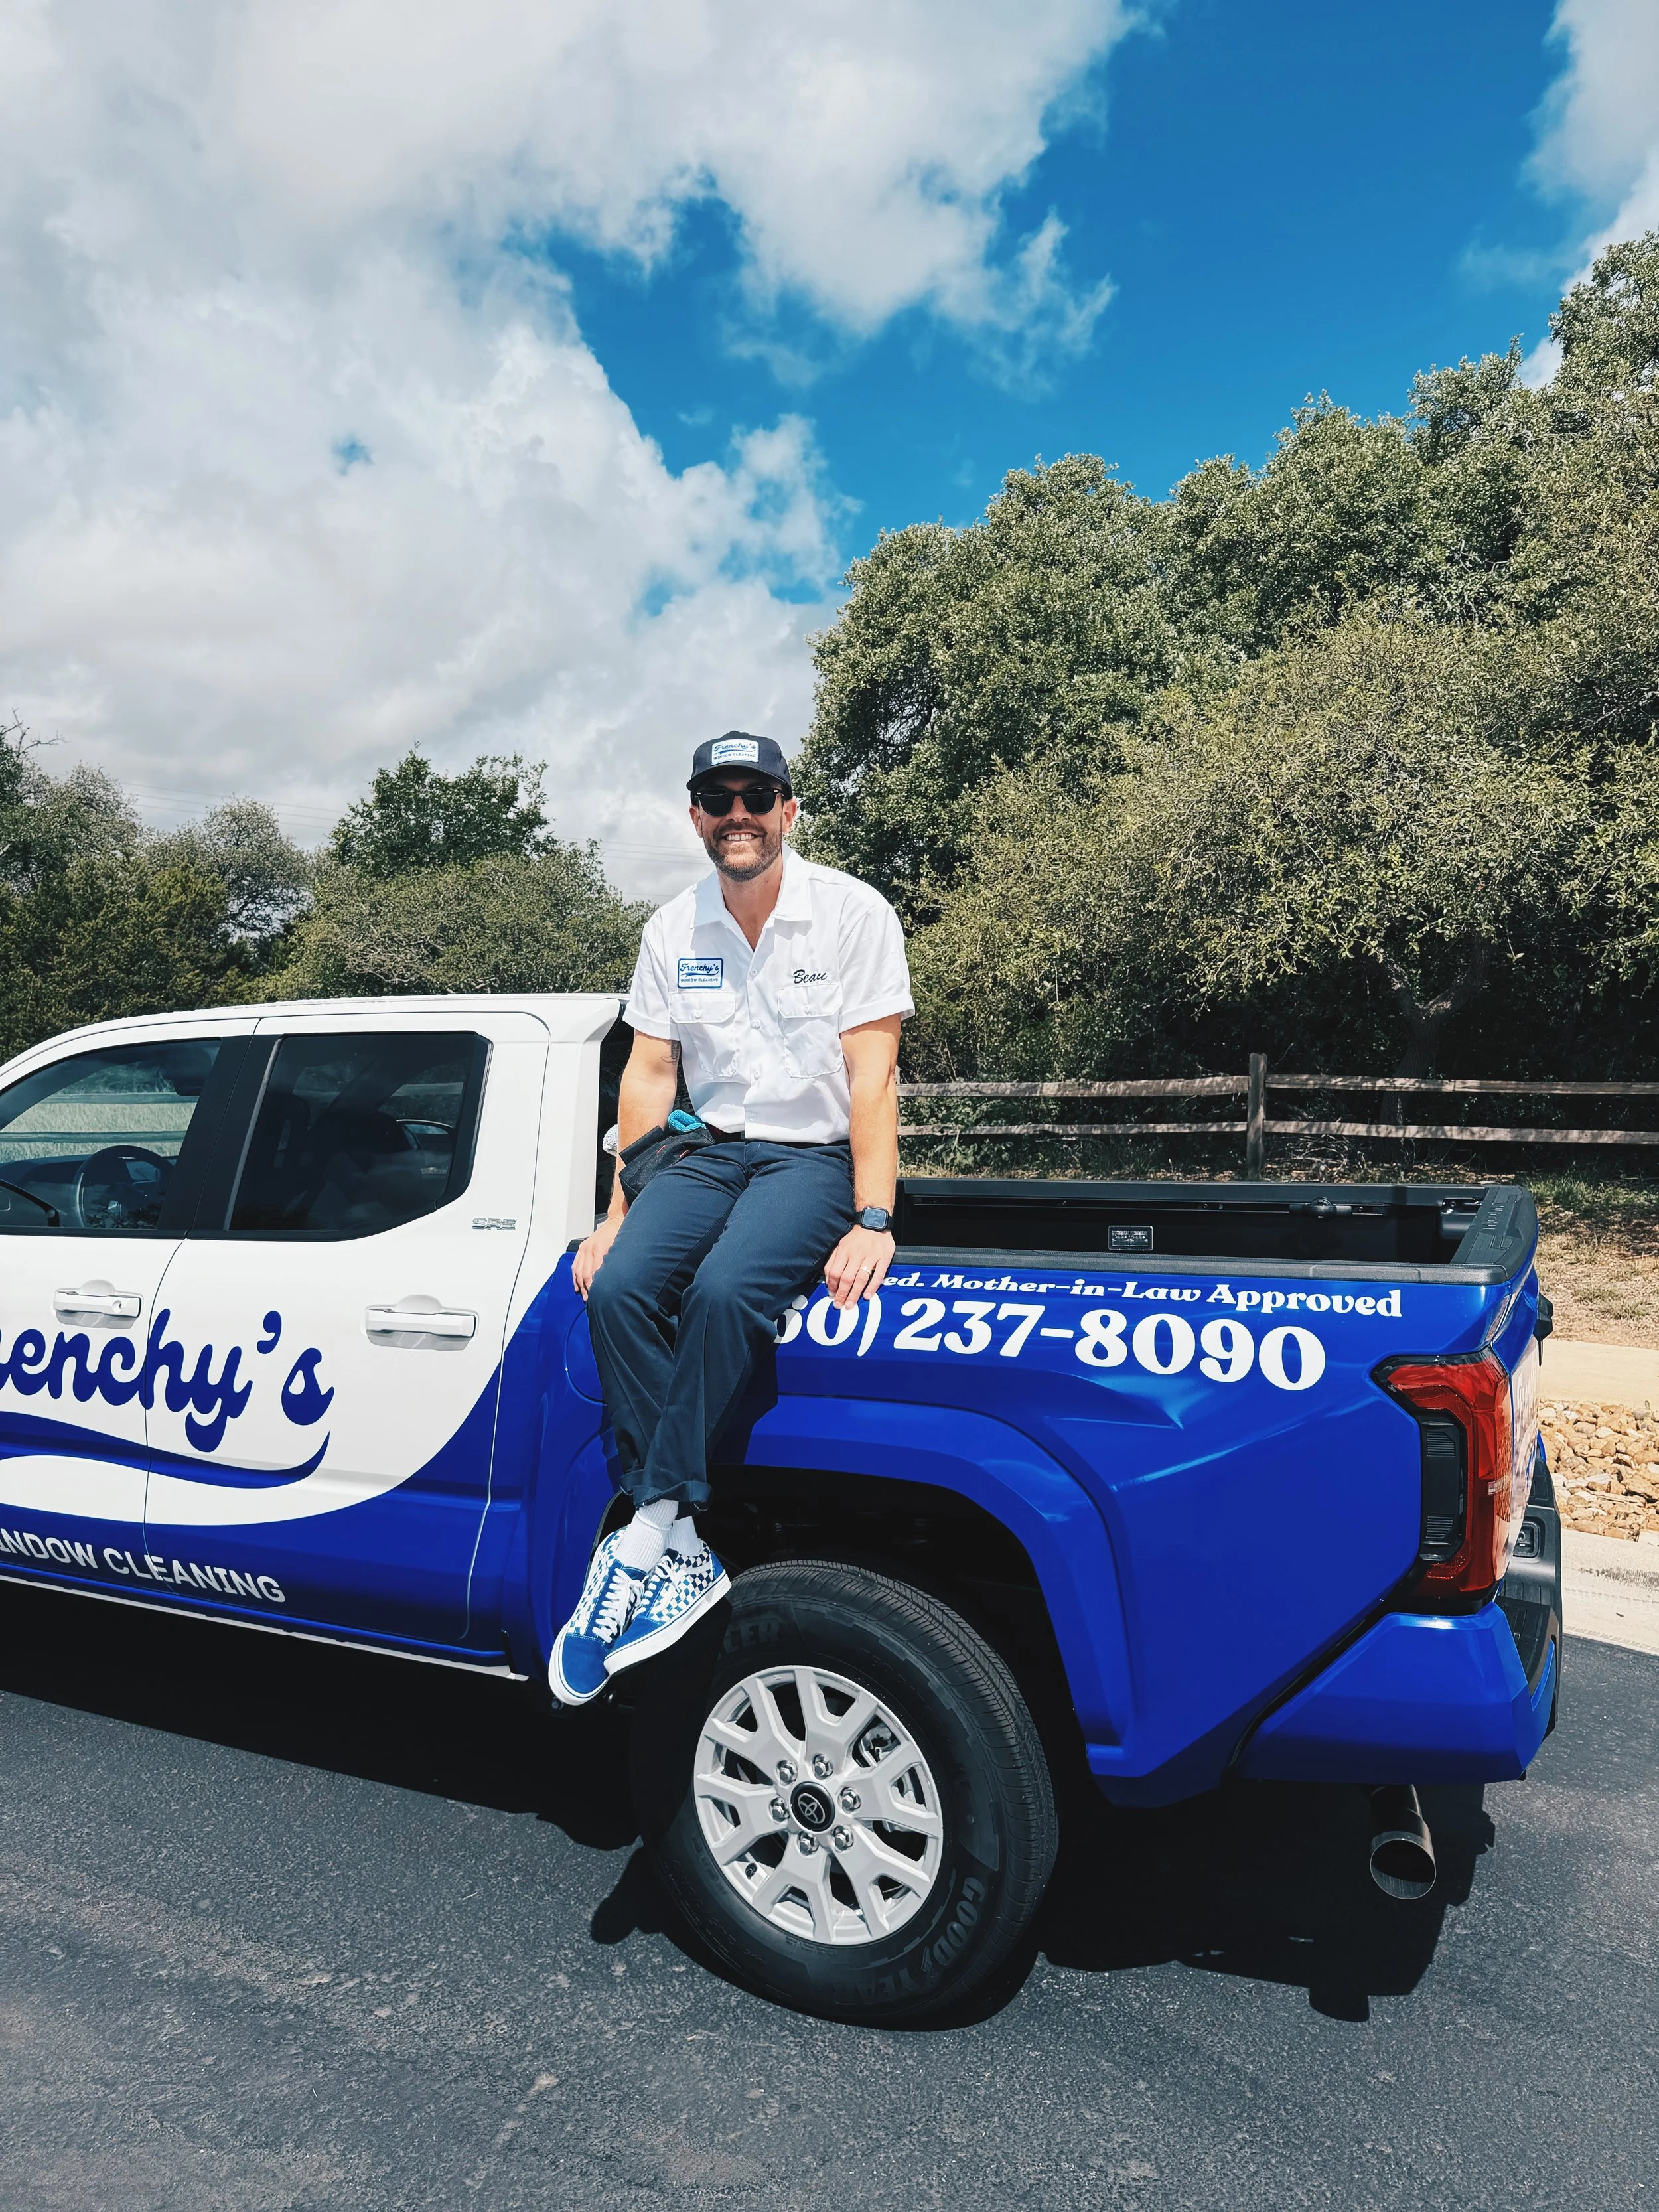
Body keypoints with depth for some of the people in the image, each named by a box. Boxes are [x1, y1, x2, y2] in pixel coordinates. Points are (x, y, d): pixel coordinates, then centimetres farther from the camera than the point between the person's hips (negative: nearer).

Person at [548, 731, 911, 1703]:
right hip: (709, 1149, 5)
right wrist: (620, 1213, 1)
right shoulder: (672, 930, 9)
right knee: (619, 1287, -23)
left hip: (815, 1154, -4)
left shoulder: (853, 912, -4)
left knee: (724, 1291, -33)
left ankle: (647, 1541, -22)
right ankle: (684, 1553, -19)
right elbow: (649, 1074, 9)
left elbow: (872, 1073, -11)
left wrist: (874, 1220, -20)